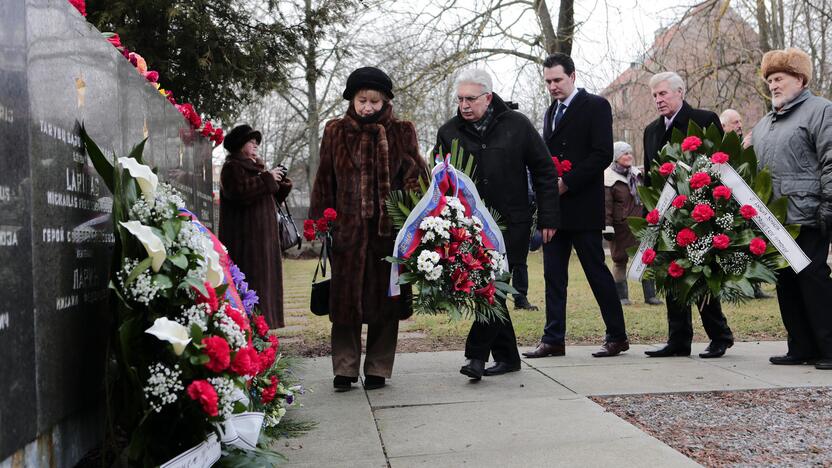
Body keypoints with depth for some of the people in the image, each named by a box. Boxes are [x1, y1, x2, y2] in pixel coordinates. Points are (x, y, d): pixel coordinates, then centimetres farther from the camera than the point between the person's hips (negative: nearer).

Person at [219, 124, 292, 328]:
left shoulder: (256, 166, 21)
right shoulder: (232, 168, -6)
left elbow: (272, 198, 22)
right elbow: (240, 192, -23)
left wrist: (281, 183, 2)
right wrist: (267, 178, -18)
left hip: (262, 235, 9)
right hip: (244, 237, -9)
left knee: (264, 278, 8)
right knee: (248, 279, -13)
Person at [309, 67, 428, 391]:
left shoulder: (402, 133, 6)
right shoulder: (335, 132, 9)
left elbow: (415, 178, 1)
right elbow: (324, 182, 9)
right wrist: (320, 224, 2)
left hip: (389, 230, 0)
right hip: (348, 230, 1)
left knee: (385, 301, 5)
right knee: (345, 300, 3)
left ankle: (378, 369, 17)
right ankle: (345, 369, 13)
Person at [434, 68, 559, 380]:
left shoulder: (517, 125, 1)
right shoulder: (449, 133, 4)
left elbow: (544, 171, 5)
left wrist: (547, 218, 1)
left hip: (511, 225, -3)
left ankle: (477, 354, -5)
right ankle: (507, 356, 18)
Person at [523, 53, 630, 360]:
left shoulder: (595, 106, -3)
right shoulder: (552, 112, 19)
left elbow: (603, 154, -13)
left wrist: (566, 182, -18)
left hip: (582, 206, -7)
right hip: (553, 205, 7)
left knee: (597, 271, -1)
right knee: (553, 274, 6)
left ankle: (617, 336, 10)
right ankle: (553, 339, 11)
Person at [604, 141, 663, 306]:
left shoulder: (636, 173, 13)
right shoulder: (608, 178, -10)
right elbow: (606, 205, -14)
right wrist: (607, 227, -19)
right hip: (621, 227, -6)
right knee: (620, 261, 4)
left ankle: (650, 295, 10)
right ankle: (621, 296, 14)